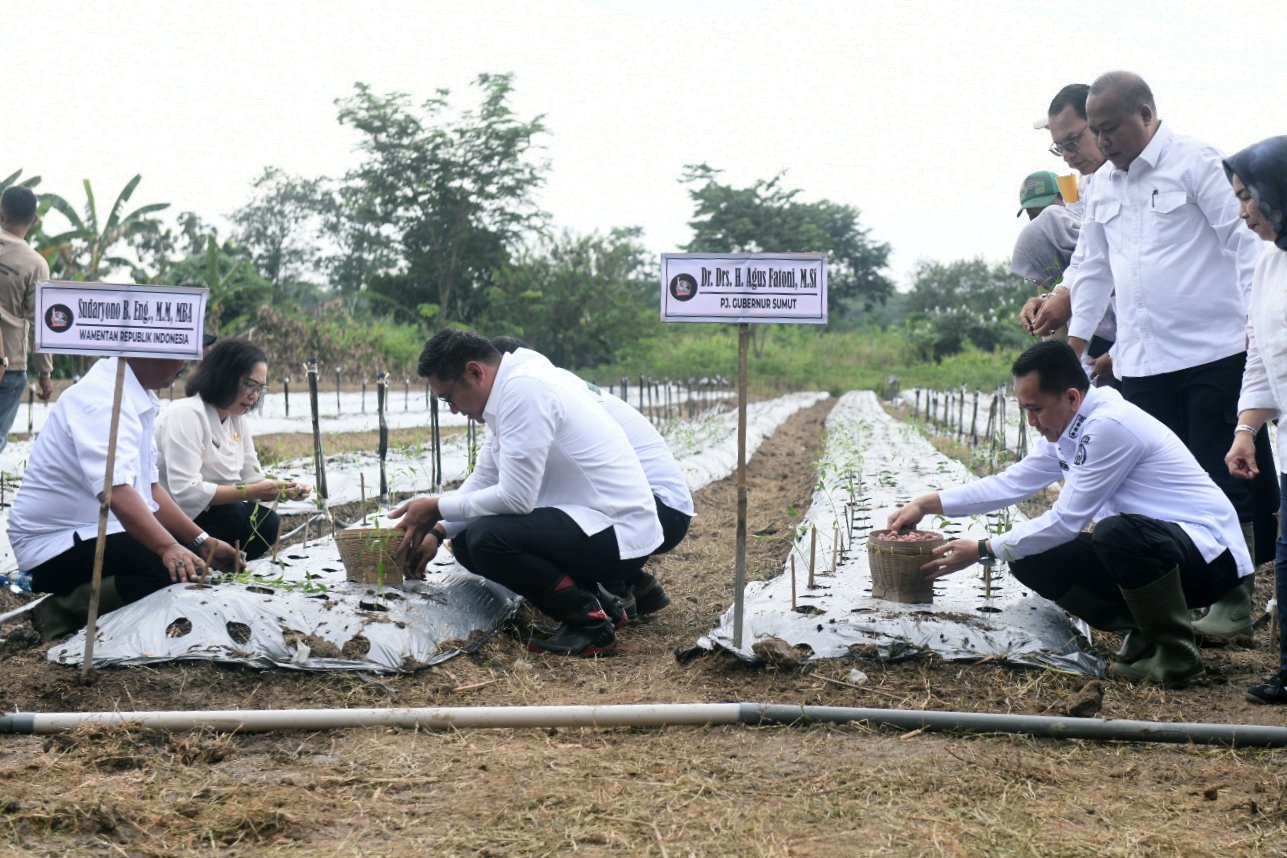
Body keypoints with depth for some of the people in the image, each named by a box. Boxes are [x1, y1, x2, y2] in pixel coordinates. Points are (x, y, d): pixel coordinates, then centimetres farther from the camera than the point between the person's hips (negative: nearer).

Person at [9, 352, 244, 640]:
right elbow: (115, 489, -36)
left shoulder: (136, 396, 8)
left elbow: (148, 487, 11)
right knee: (175, 569, -28)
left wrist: (202, 542, 2)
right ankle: (64, 609, -11)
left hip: (95, 532, 10)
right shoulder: (101, 397, -22)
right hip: (57, 544, -10)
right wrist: (169, 548, -47)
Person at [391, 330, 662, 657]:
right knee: (465, 541, 10)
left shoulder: (524, 390, -20)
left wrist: (437, 508, -11)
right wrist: (437, 531, 7)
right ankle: (590, 593, 13)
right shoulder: (508, 391, 10)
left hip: (616, 531, -10)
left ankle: (588, 619, -8)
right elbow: (483, 480, 18)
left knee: (486, 538, -25)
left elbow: (515, 497, -23)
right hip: (591, 520, 10)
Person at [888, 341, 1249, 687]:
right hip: (1140, 545, 9)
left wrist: (982, 549, -16)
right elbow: (1012, 482, 13)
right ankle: (1144, 630, 6)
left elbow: (1066, 521, -22)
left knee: (1117, 532, -39)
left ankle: (1175, 652, -16)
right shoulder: (1065, 427, 5)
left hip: (1207, 554, -9)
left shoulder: (1109, 426, -23)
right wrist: (927, 504, 6)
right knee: (1032, 562, -3)